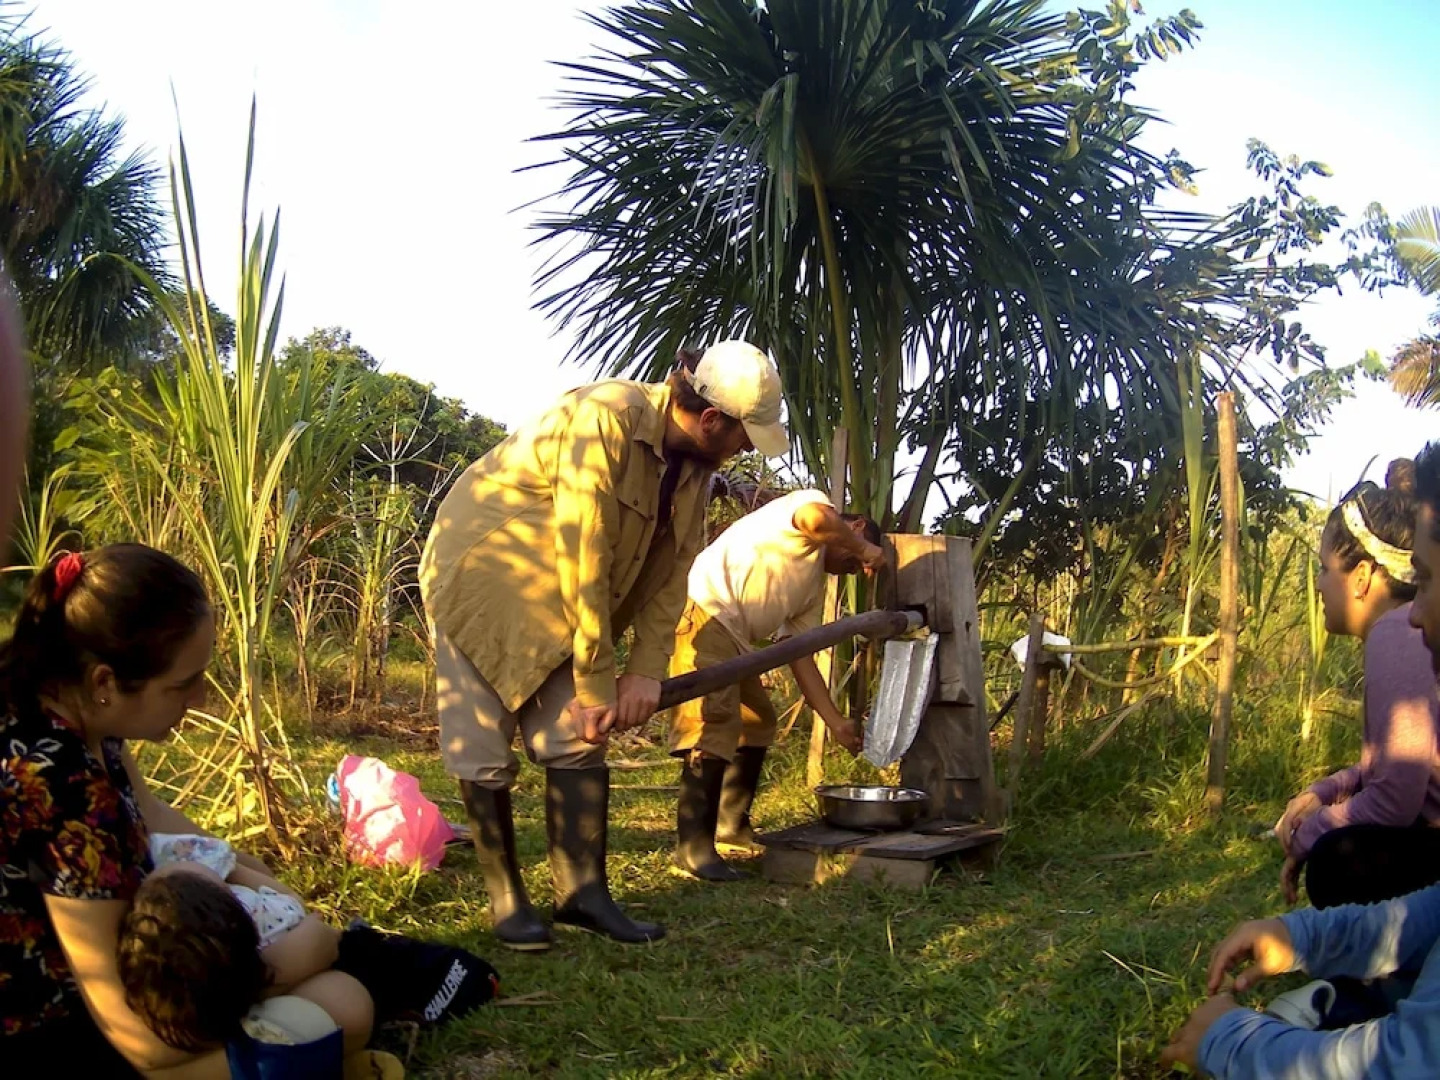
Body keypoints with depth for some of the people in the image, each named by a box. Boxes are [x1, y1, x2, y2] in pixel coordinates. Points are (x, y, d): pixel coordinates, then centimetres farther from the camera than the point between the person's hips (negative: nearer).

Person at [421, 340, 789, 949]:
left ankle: (582, 892, 6)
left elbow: (672, 567, -2)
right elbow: (584, 561, -29)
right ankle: (505, 900, 8)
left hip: (558, 599, 7)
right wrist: (596, 682, -23)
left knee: (577, 736, 0)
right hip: (480, 574, -7)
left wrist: (646, 669, -10)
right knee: (482, 748, -3)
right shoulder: (603, 421, -30)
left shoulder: (693, 462, -5)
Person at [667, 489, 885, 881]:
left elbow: (800, 656, 20)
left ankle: (731, 823, 30)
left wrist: (836, 721, 15)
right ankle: (693, 846, -13)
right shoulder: (813, 502, 1)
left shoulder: (815, 584, 23)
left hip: (732, 635, 11)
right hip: (704, 611, -11)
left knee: (759, 722, 19)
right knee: (715, 727, -16)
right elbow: (816, 518, -26)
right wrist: (864, 548, -8)